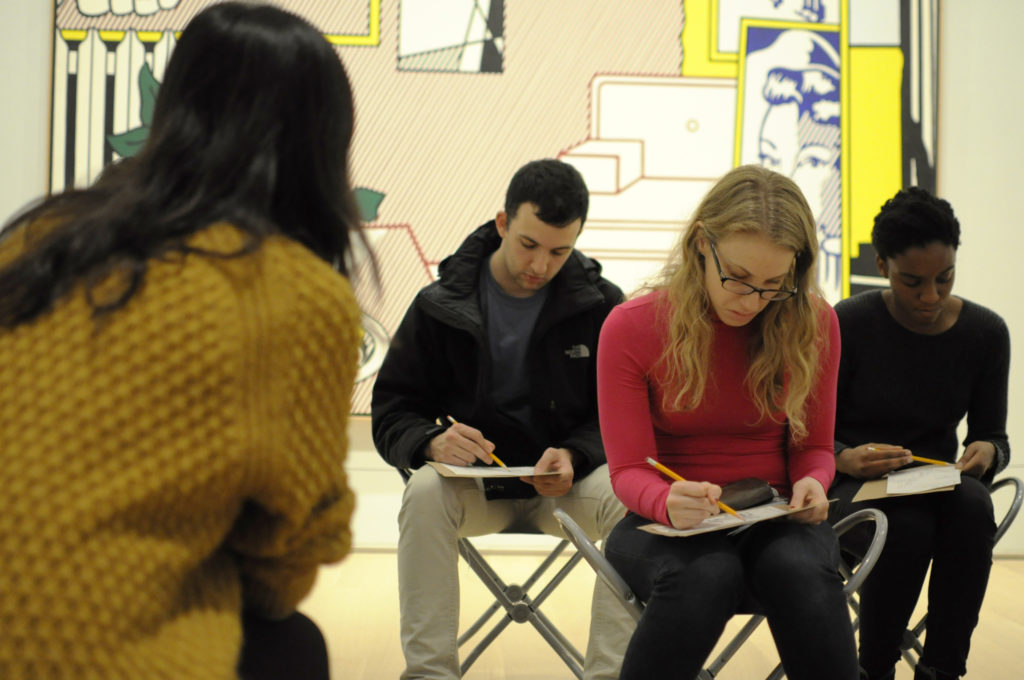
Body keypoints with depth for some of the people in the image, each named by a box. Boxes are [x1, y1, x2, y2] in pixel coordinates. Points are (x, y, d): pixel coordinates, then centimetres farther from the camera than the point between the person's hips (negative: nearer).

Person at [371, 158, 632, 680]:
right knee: (425, 491, -33)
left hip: (570, 478, 0)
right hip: (471, 479, 0)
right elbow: (391, 410, 2)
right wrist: (432, 441, -22)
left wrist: (574, 455, -22)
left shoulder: (602, 304, 0)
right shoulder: (440, 305, 0)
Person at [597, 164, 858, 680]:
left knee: (803, 572, -34)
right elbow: (629, 469, -7)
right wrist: (669, 502, -31)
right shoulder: (630, 328, -8)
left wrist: (811, 483, -16)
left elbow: (813, 446, 8)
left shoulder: (813, 323, -2)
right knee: (706, 577, -36)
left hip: (774, 519, 2)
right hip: (665, 524, -1)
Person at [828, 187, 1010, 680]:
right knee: (907, 524, -36)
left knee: (973, 506, -33)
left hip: (939, 482, 3)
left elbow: (993, 433, 8)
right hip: (854, 487, -3)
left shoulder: (986, 333, 1)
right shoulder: (847, 325, -9)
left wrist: (987, 451, -17)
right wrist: (846, 459, -27)